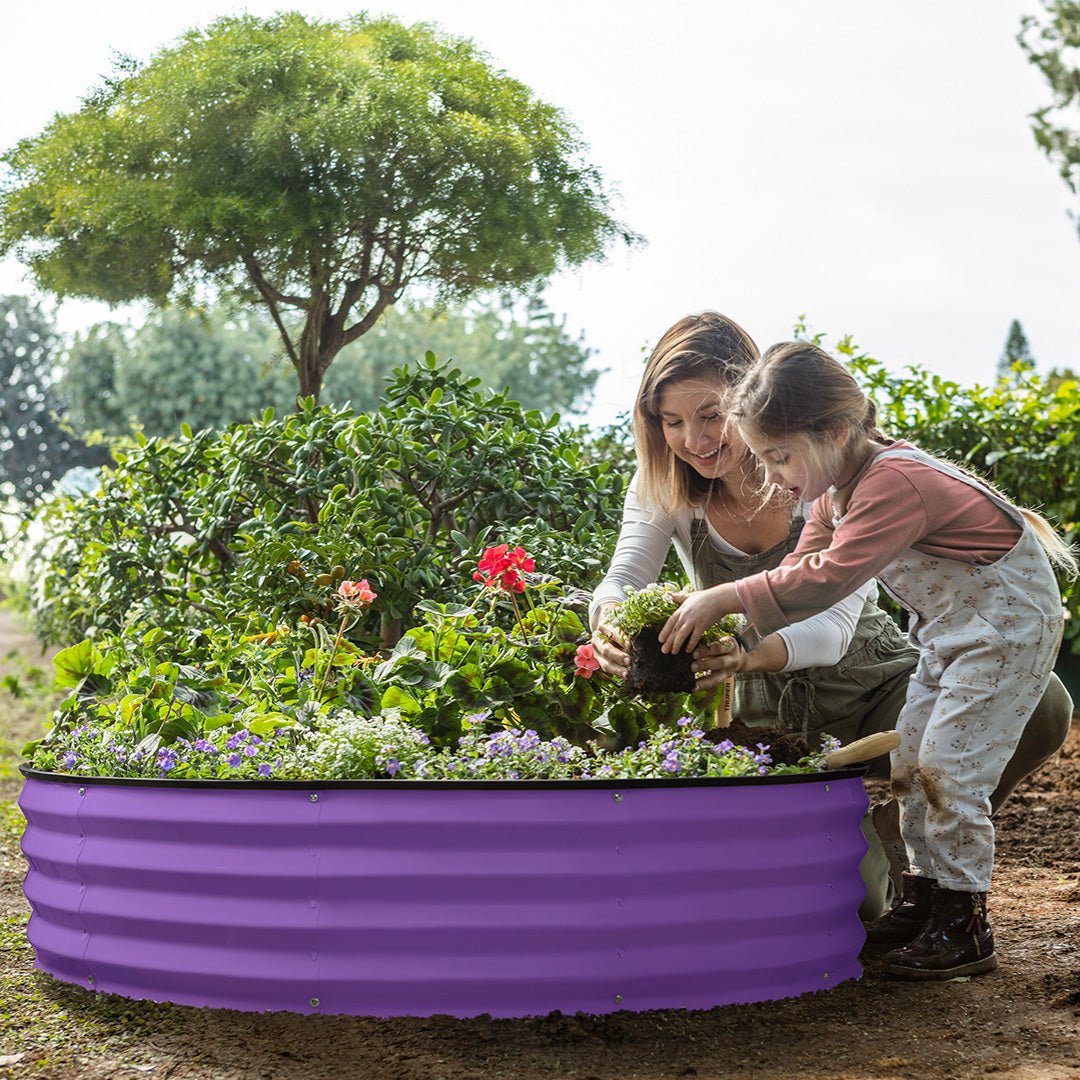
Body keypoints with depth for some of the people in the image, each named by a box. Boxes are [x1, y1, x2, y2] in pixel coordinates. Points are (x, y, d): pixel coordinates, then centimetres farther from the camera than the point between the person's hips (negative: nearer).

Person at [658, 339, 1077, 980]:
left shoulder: (895, 483, -31)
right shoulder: (838, 489, 1)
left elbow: (828, 578, -38)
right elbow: (801, 567, -2)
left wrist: (726, 599, -36)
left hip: (1009, 622, -10)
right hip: (951, 628, 10)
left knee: (949, 765, -12)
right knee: (911, 761, 9)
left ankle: (965, 927, -3)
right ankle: (925, 898, 19)